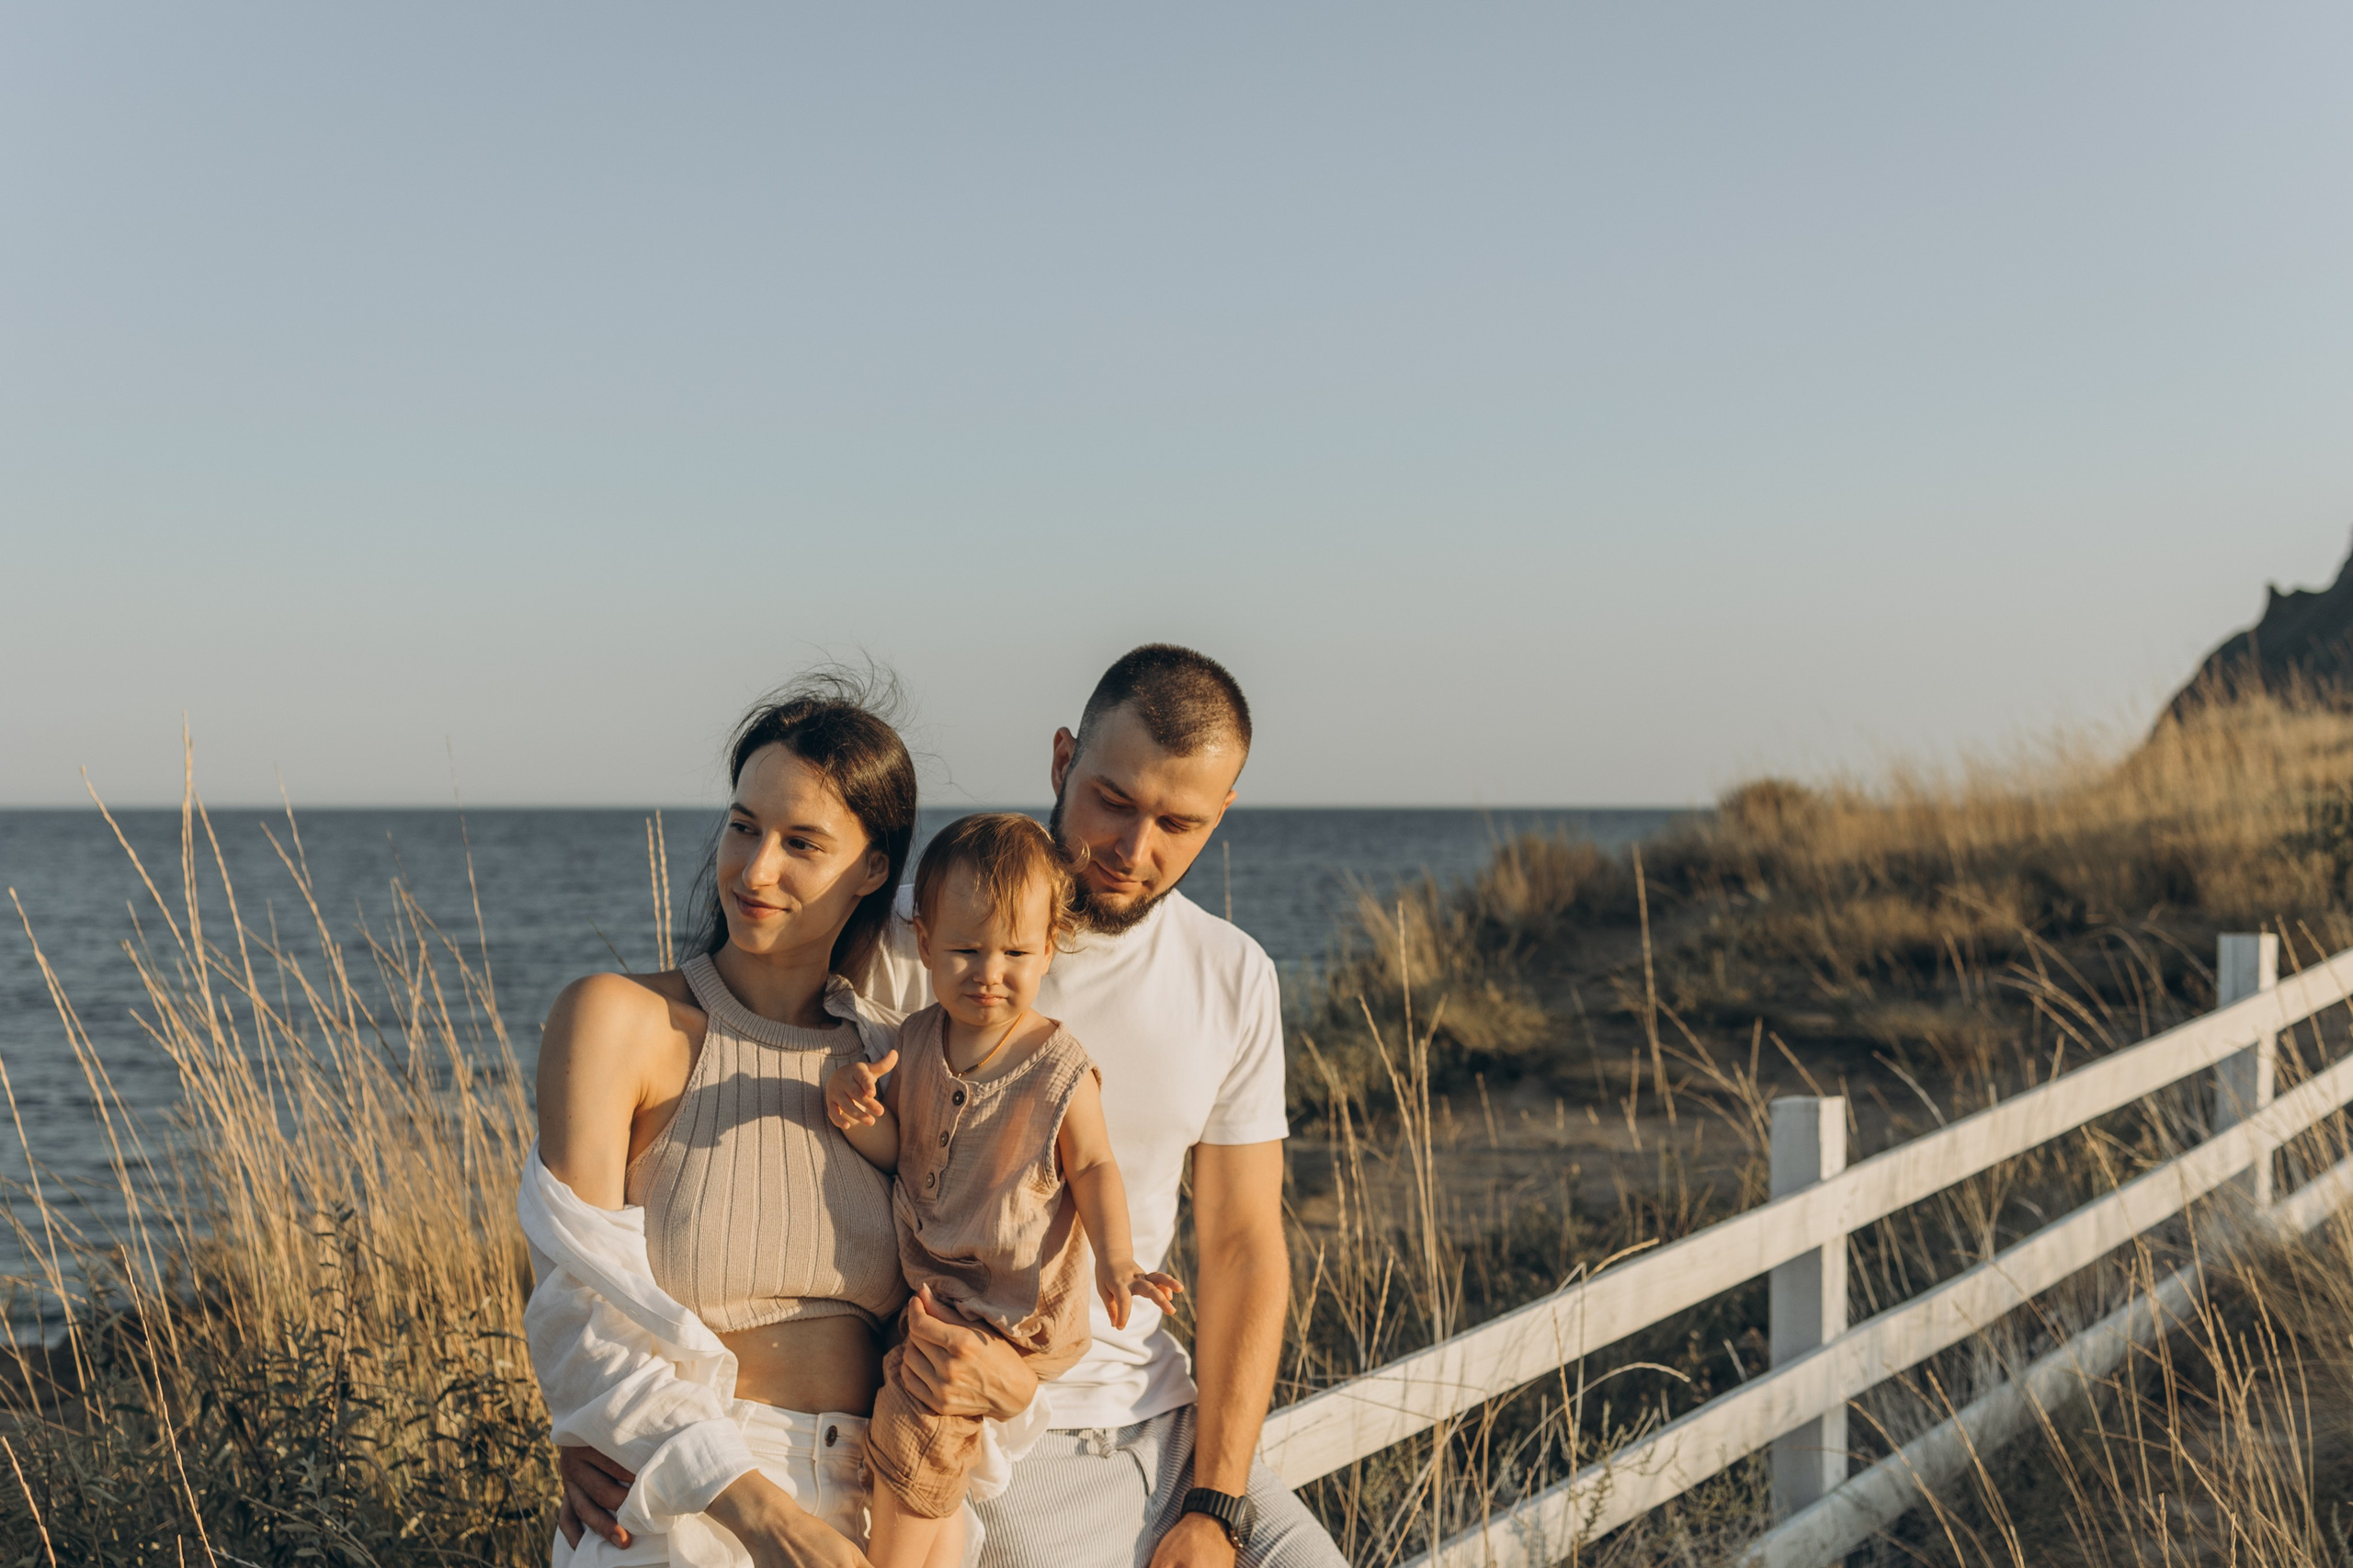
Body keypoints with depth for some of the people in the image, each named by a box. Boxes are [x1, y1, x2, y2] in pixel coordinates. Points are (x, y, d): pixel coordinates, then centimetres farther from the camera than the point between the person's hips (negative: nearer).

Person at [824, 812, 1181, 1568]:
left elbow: (1092, 1168, -3)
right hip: (929, 1280, 6)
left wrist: (1113, 1260, -17)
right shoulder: (917, 1039, 0)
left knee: (914, 1411, -17)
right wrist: (861, 1117, -16)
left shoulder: (1061, 1070, -14)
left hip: (1017, 1299, -6)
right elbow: (896, 1151, 6)